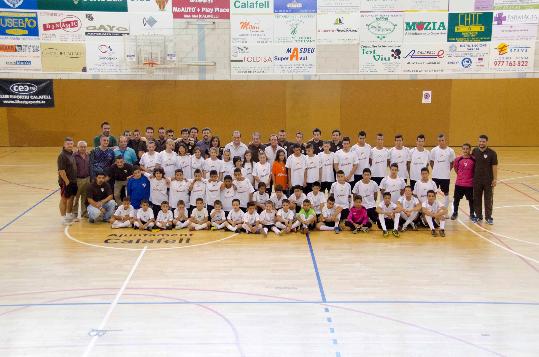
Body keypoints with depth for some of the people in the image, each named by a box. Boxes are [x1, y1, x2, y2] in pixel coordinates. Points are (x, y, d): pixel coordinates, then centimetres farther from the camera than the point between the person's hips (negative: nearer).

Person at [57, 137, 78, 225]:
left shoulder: (72, 154, 7)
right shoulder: (62, 155, -18)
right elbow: (61, 171, -21)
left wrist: (74, 180, 14)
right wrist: (67, 181, -19)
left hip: (73, 181, 8)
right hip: (66, 182, -8)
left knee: (71, 198, 17)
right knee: (64, 199, 3)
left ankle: (69, 215, 31)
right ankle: (63, 217, 11)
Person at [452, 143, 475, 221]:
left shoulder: (473, 159, -8)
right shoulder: (458, 159, -2)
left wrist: (471, 177, 3)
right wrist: (461, 175, 11)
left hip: (470, 184, -2)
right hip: (459, 183, 2)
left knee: (471, 199, 8)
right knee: (456, 199, 10)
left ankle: (472, 214, 25)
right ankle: (455, 213, 28)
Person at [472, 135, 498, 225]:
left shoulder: (492, 153, -8)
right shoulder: (475, 151, 3)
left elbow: (494, 166, -7)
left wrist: (495, 179, -9)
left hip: (488, 180, -3)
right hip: (477, 180, 3)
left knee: (488, 199, 5)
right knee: (477, 199, 10)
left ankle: (488, 217, 15)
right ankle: (478, 216, 23)